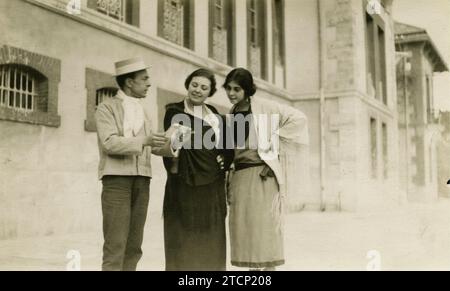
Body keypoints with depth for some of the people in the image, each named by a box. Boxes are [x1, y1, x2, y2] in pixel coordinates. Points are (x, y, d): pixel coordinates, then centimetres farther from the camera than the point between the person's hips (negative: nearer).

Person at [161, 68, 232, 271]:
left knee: (210, 240, 9)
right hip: (185, 184, -5)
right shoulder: (175, 112, -3)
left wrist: (225, 160, 5)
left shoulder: (215, 115, 14)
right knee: (185, 238, -3)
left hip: (212, 187, 6)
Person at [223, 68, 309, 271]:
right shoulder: (231, 115, 13)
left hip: (262, 174, -6)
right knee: (243, 228, 5)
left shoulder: (265, 108, -4)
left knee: (264, 226, -7)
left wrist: (274, 143, -11)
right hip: (239, 176, 6)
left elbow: (298, 118, -10)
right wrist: (228, 182, 11)